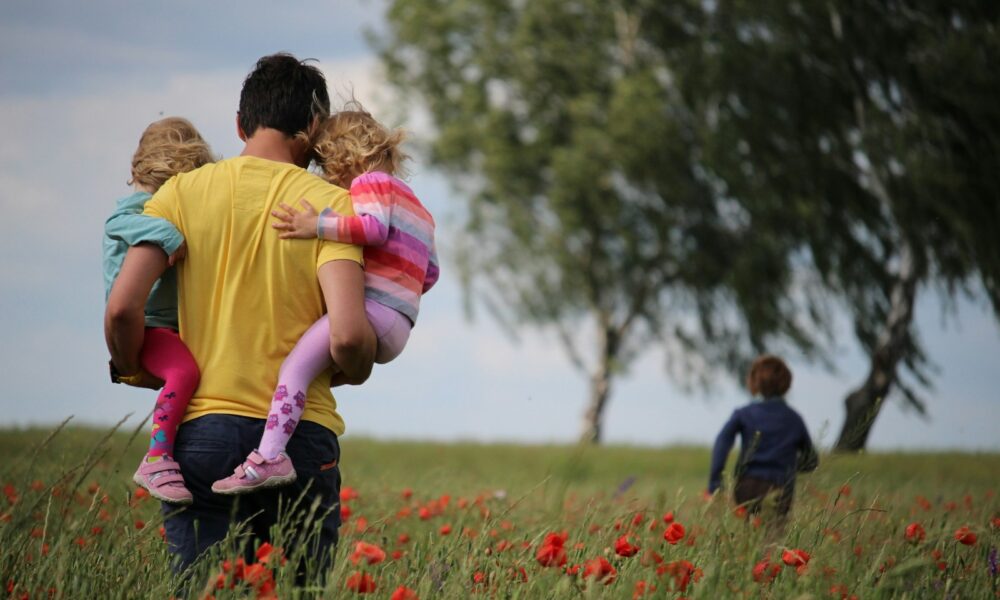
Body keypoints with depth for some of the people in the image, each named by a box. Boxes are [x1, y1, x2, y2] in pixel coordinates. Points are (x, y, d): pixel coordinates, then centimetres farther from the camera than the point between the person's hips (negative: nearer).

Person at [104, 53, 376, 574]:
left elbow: (121, 308, -6)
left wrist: (137, 373, 14)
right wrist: (356, 372, 9)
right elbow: (346, 336, -14)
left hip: (201, 429, 1)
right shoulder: (330, 204, -2)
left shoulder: (184, 192, 4)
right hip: (300, 436, -1)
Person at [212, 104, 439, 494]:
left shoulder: (370, 182, 2)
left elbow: (374, 226, -19)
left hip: (372, 309, -11)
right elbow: (430, 272, 30)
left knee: (297, 363, -23)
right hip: (395, 331, 11)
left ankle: (269, 456, -40)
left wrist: (318, 226, -22)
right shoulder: (415, 206, 31)